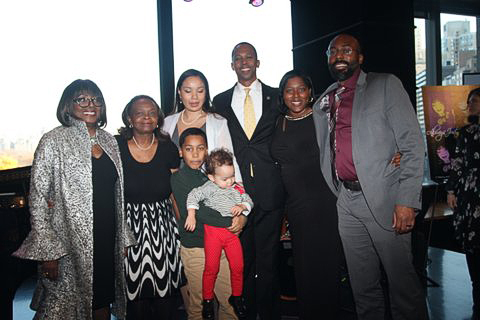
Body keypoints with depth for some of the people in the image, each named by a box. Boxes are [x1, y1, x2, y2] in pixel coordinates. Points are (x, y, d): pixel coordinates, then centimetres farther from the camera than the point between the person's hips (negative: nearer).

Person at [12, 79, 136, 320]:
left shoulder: (109, 141, 9)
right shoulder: (53, 141, -8)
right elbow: (37, 198, -9)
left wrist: (124, 237, 12)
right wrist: (47, 251, -13)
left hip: (109, 241, 5)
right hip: (70, 245, -5)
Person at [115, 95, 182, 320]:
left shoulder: (168, 148, 3)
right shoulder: (116, 146, -4)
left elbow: (175, 192, 7)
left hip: (163, 228, 2)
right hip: (129, 227, -1)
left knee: (165, 288, 8)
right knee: (135, 290, 7)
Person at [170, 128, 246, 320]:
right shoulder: (179, 178, -5)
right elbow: (197, 211, -17)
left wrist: (242, 216, -11)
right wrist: (230, 222, -16)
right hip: (195, 248, -4)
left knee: (230, 300, 8)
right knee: (197, 304, 8)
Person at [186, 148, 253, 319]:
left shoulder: (237, 188, 10)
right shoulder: (210, 187, -5)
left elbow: (249, 200, 13)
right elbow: (194, 195, -11)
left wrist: (242, 206, -8)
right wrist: (191, 215, -18)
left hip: (232, 232, 4)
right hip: (213, 231, -4)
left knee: (238, 267, 5)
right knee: (211, 267, -1)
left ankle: (236, 297, 26)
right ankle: (207, 300, 17)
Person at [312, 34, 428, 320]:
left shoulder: (386, 85, 0)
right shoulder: (323, 103, 14)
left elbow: (413, 144, -7)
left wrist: (407, 200, -15)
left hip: (383, 199, -4)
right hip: (346, 202, 5)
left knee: (402, 280, 3)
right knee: (363, 285, 14)